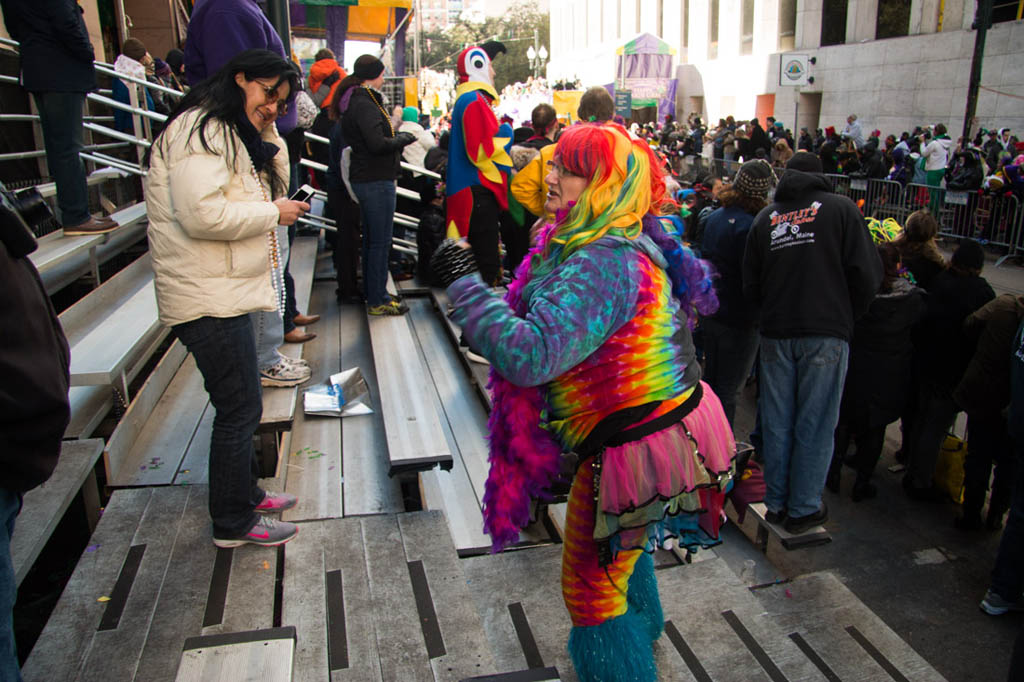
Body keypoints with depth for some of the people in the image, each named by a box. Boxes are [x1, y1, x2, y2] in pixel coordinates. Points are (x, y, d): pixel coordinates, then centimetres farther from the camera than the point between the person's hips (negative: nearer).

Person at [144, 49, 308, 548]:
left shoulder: (232, 133, 18)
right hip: (208, 298, -11)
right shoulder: (199, 130, -16)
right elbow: (202, 215, -27)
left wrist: (269, 135, 7)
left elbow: (275, 185, 20)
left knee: (240, 405, 20)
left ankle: (245, 494, 37)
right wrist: (274, 213, -15)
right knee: (239, 408, -2)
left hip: (227, 291, 11)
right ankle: (232, 523, 14)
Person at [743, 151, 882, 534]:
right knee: (815, 424, 5)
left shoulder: (765, 217, 10)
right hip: (826, 333, -3)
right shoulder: (840, 208, 1)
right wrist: (847, 317, 10)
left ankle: (776, 502, 21)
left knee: (777, 422, 11)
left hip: (775, 334, 3)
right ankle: (803, 509, 13)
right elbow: (866, 276, -5)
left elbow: (750, 286, 9)